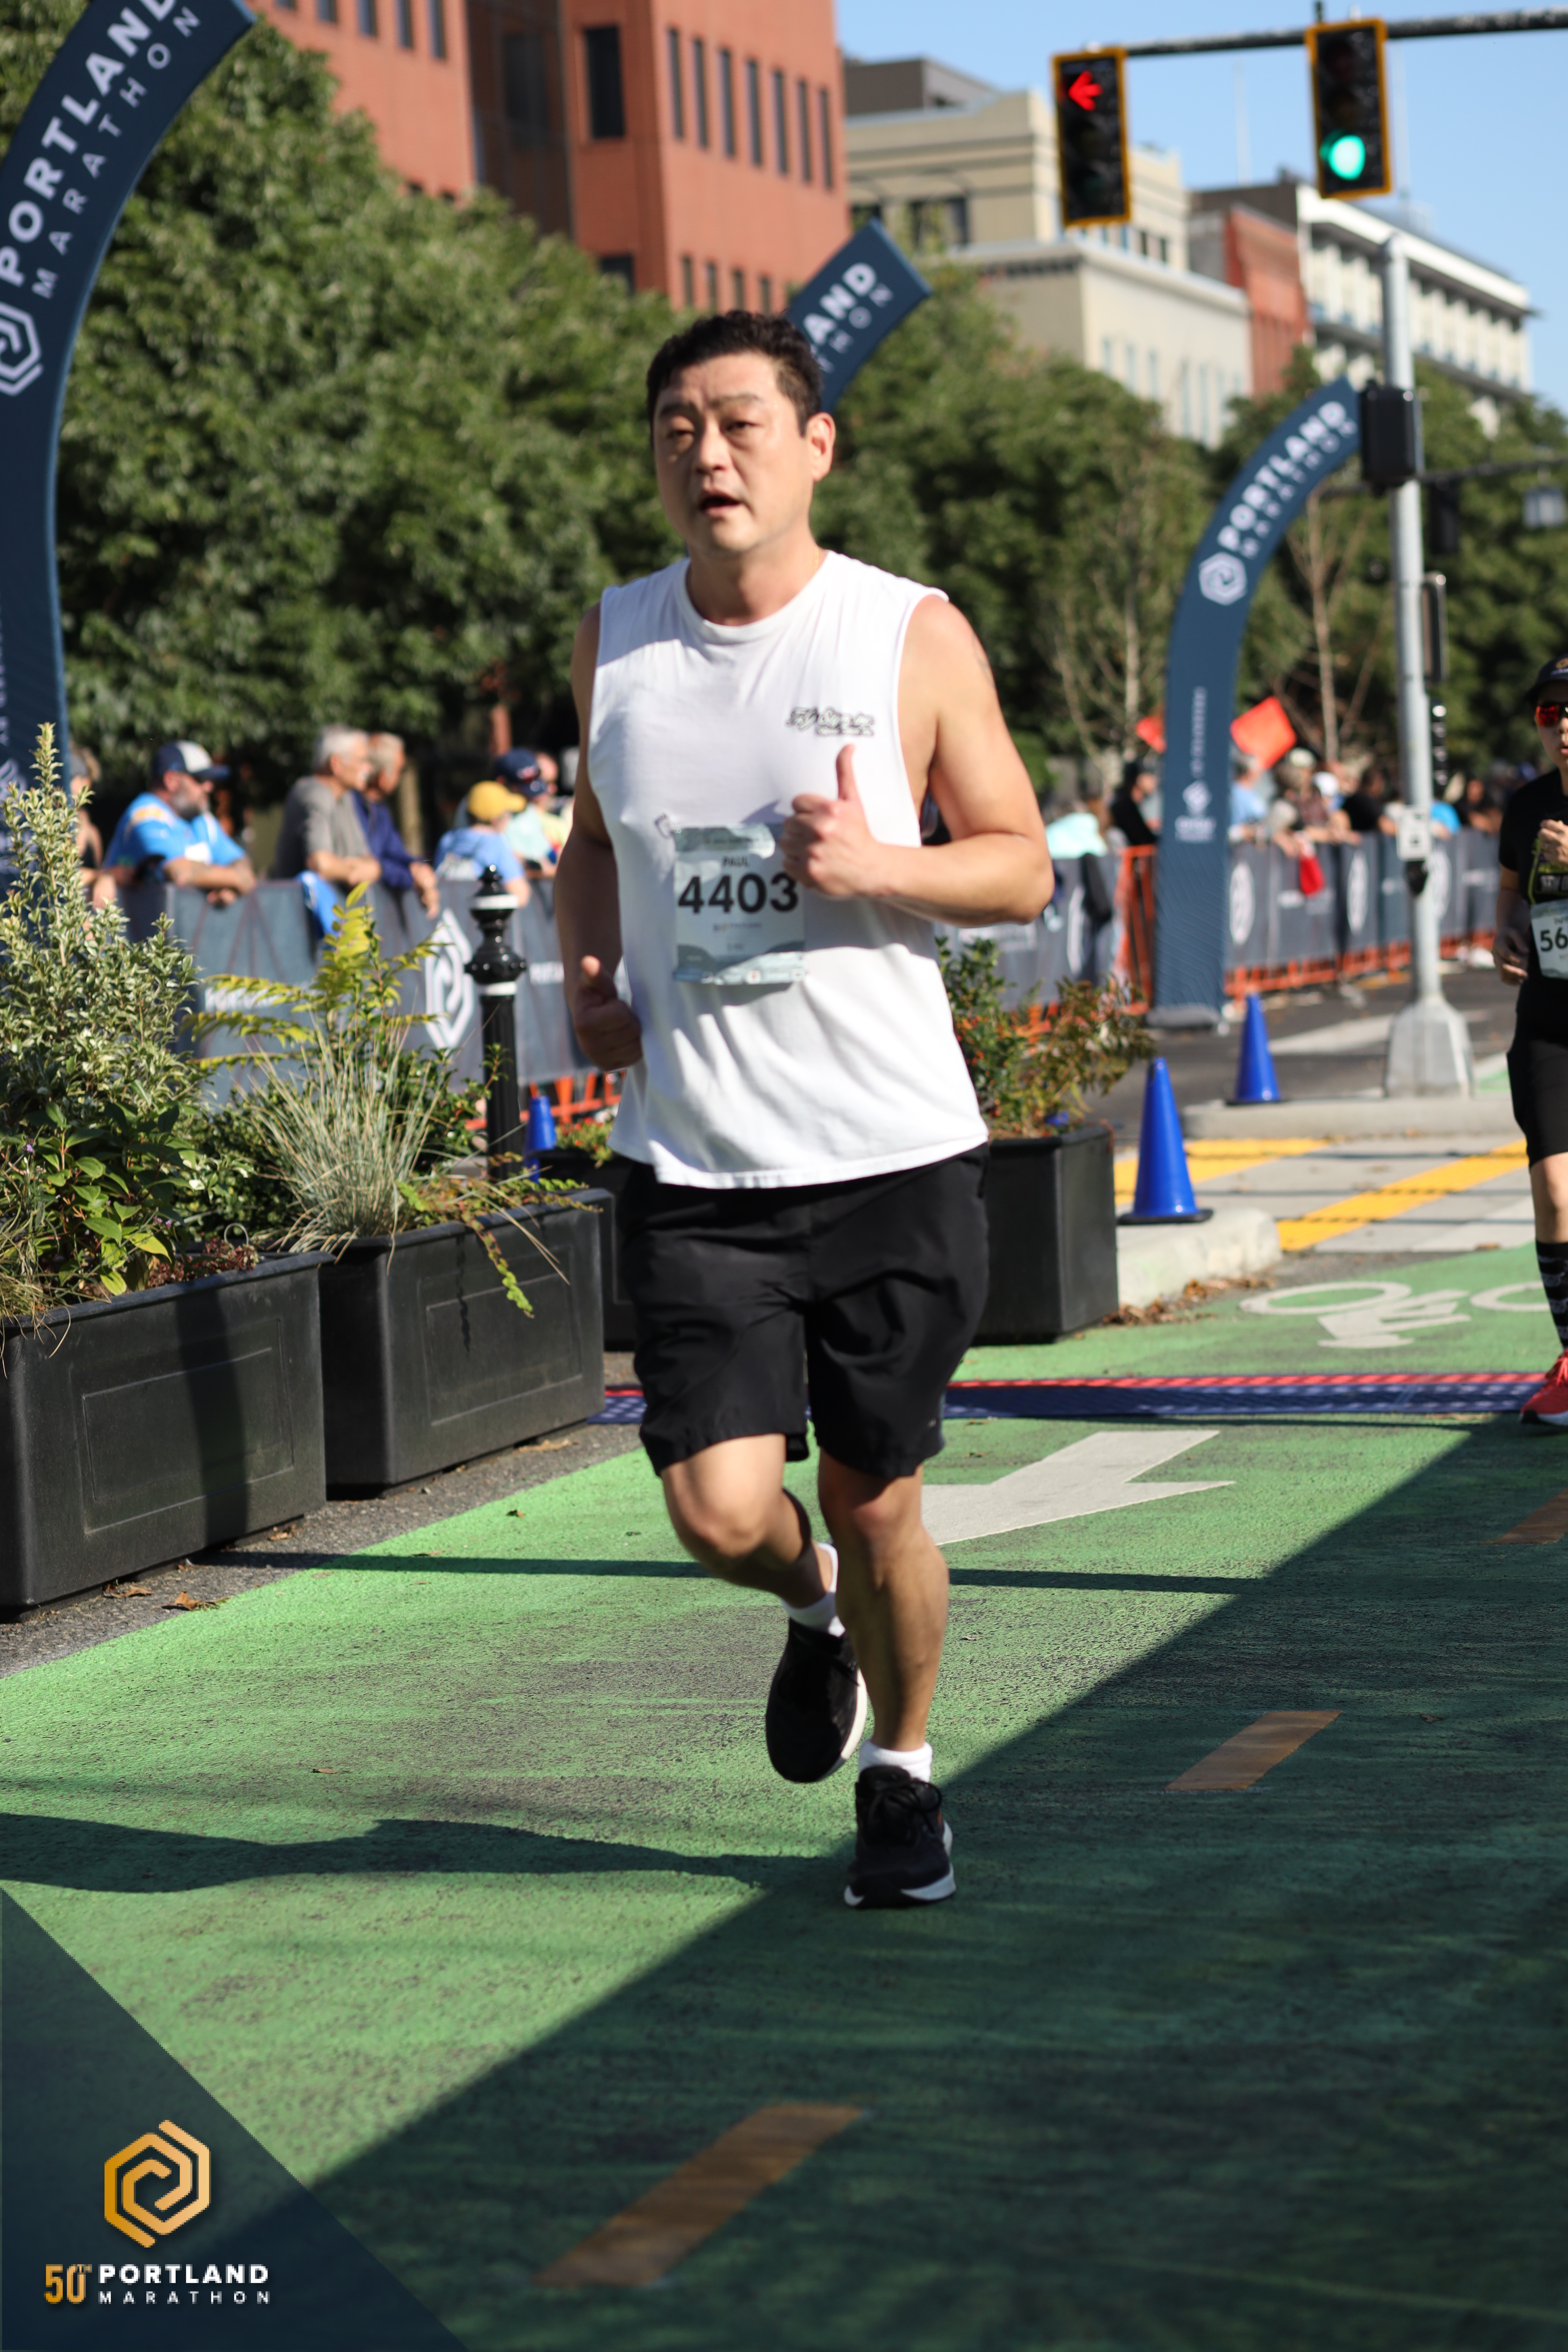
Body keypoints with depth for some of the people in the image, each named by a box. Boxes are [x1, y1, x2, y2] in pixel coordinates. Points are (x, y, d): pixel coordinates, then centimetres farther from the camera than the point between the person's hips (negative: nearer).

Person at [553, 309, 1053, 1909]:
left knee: (875, 1507, 7)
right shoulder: (614, 640, 6)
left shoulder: (914, 638, -4)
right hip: (691, 1167, 2)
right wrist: (587, 973, 3)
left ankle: (901, 1771, 34)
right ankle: (812, 1605, 29)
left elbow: (1021, 869, 1)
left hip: (897, 1157, -2)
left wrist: (875, 866, -18)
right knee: (722, 1513, -9)